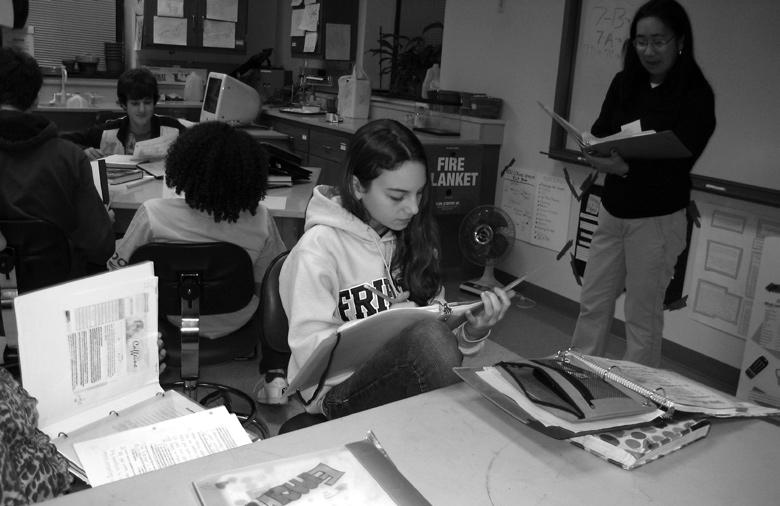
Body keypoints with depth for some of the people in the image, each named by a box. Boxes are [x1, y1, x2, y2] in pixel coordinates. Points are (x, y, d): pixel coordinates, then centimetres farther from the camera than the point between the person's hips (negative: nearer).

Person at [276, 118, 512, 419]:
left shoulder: (411, 240, 9)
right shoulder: (320, 246, -10)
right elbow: (309, 351, -14)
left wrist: (473, 332, -12)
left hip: (405, 380, 5)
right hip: (339, 392, -5)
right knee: (428, 336, -30)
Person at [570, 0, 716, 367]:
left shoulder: (696, 95, -10)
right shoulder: (624, 83, 4)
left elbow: (677, 164, -17)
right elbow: (599, 132, 0)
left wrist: (626, 167, -32)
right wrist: (597, 153, -23)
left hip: (658, 220, -5)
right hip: (613, 211, 5)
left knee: (643, 315, 4)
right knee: (593, 303, 12)